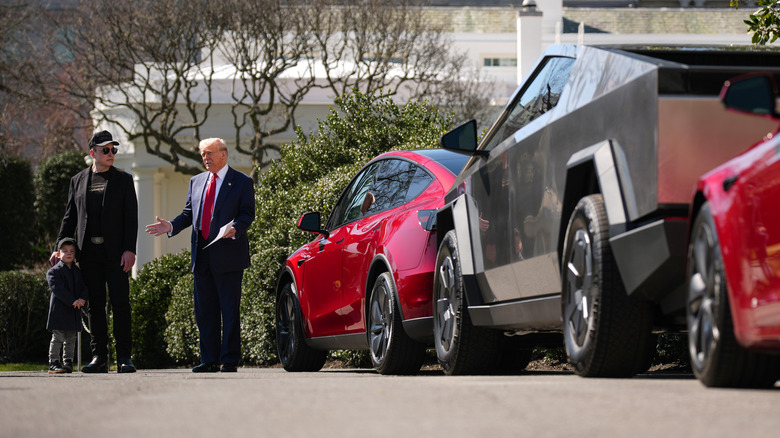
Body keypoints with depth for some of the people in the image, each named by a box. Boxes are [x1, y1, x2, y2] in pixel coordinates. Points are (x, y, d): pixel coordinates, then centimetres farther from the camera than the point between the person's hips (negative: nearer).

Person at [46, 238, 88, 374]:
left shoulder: (78, 271, 15)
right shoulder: (54, 271, -4)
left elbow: (84, 287, 10)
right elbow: (58, 289, -15)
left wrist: (82, 299, -12)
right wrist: (72, 301, -22)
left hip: (74, 310, 6)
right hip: (59, 310, -6)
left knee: (71, 338, 10)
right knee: (58, 337, -8)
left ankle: (68, 362, 17)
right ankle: (54, 363, -7)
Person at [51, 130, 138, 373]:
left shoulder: (123, 180, 7)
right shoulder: (78, 181, 13)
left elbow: (131, 216, 1)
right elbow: (70, 217, 16)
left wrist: (129, 250, -10)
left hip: (115, 252, -2)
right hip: (89, 253, 2)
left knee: (120, 302, -7)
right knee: (95, 305, 4)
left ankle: (124, 357, -5)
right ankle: (99, 358, 8)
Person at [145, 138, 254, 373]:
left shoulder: (242, 182, 1)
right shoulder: (197, 181, 18)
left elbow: (247, 213, -5)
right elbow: (189, 213, 18)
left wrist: (235, 228, -24)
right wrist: (171, 226, 0)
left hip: (228, 256, -6)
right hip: (202, 256, 6)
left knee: (230, 311, -3)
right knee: (204, 311, 7)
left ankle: (230, 360, 1)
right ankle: (209, 360, 13)